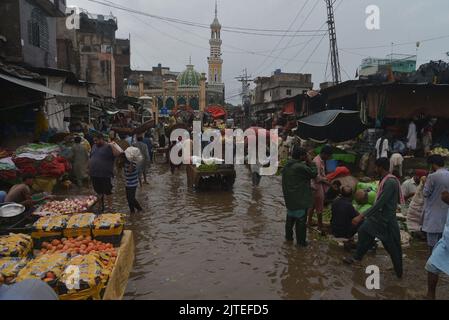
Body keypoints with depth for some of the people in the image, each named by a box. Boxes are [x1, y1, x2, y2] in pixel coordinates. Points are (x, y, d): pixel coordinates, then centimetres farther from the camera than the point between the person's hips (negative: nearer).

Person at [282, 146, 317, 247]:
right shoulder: (300, 167, -24)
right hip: (300, 199, -8)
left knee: (290, 218, 21)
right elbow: (314, 173, -13)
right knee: (301, 220, 4)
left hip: (289, 198, 8)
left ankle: (288, 237, 33)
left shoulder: (287, 166, 3)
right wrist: (310, 162, -6)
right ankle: (301, 241, 14)